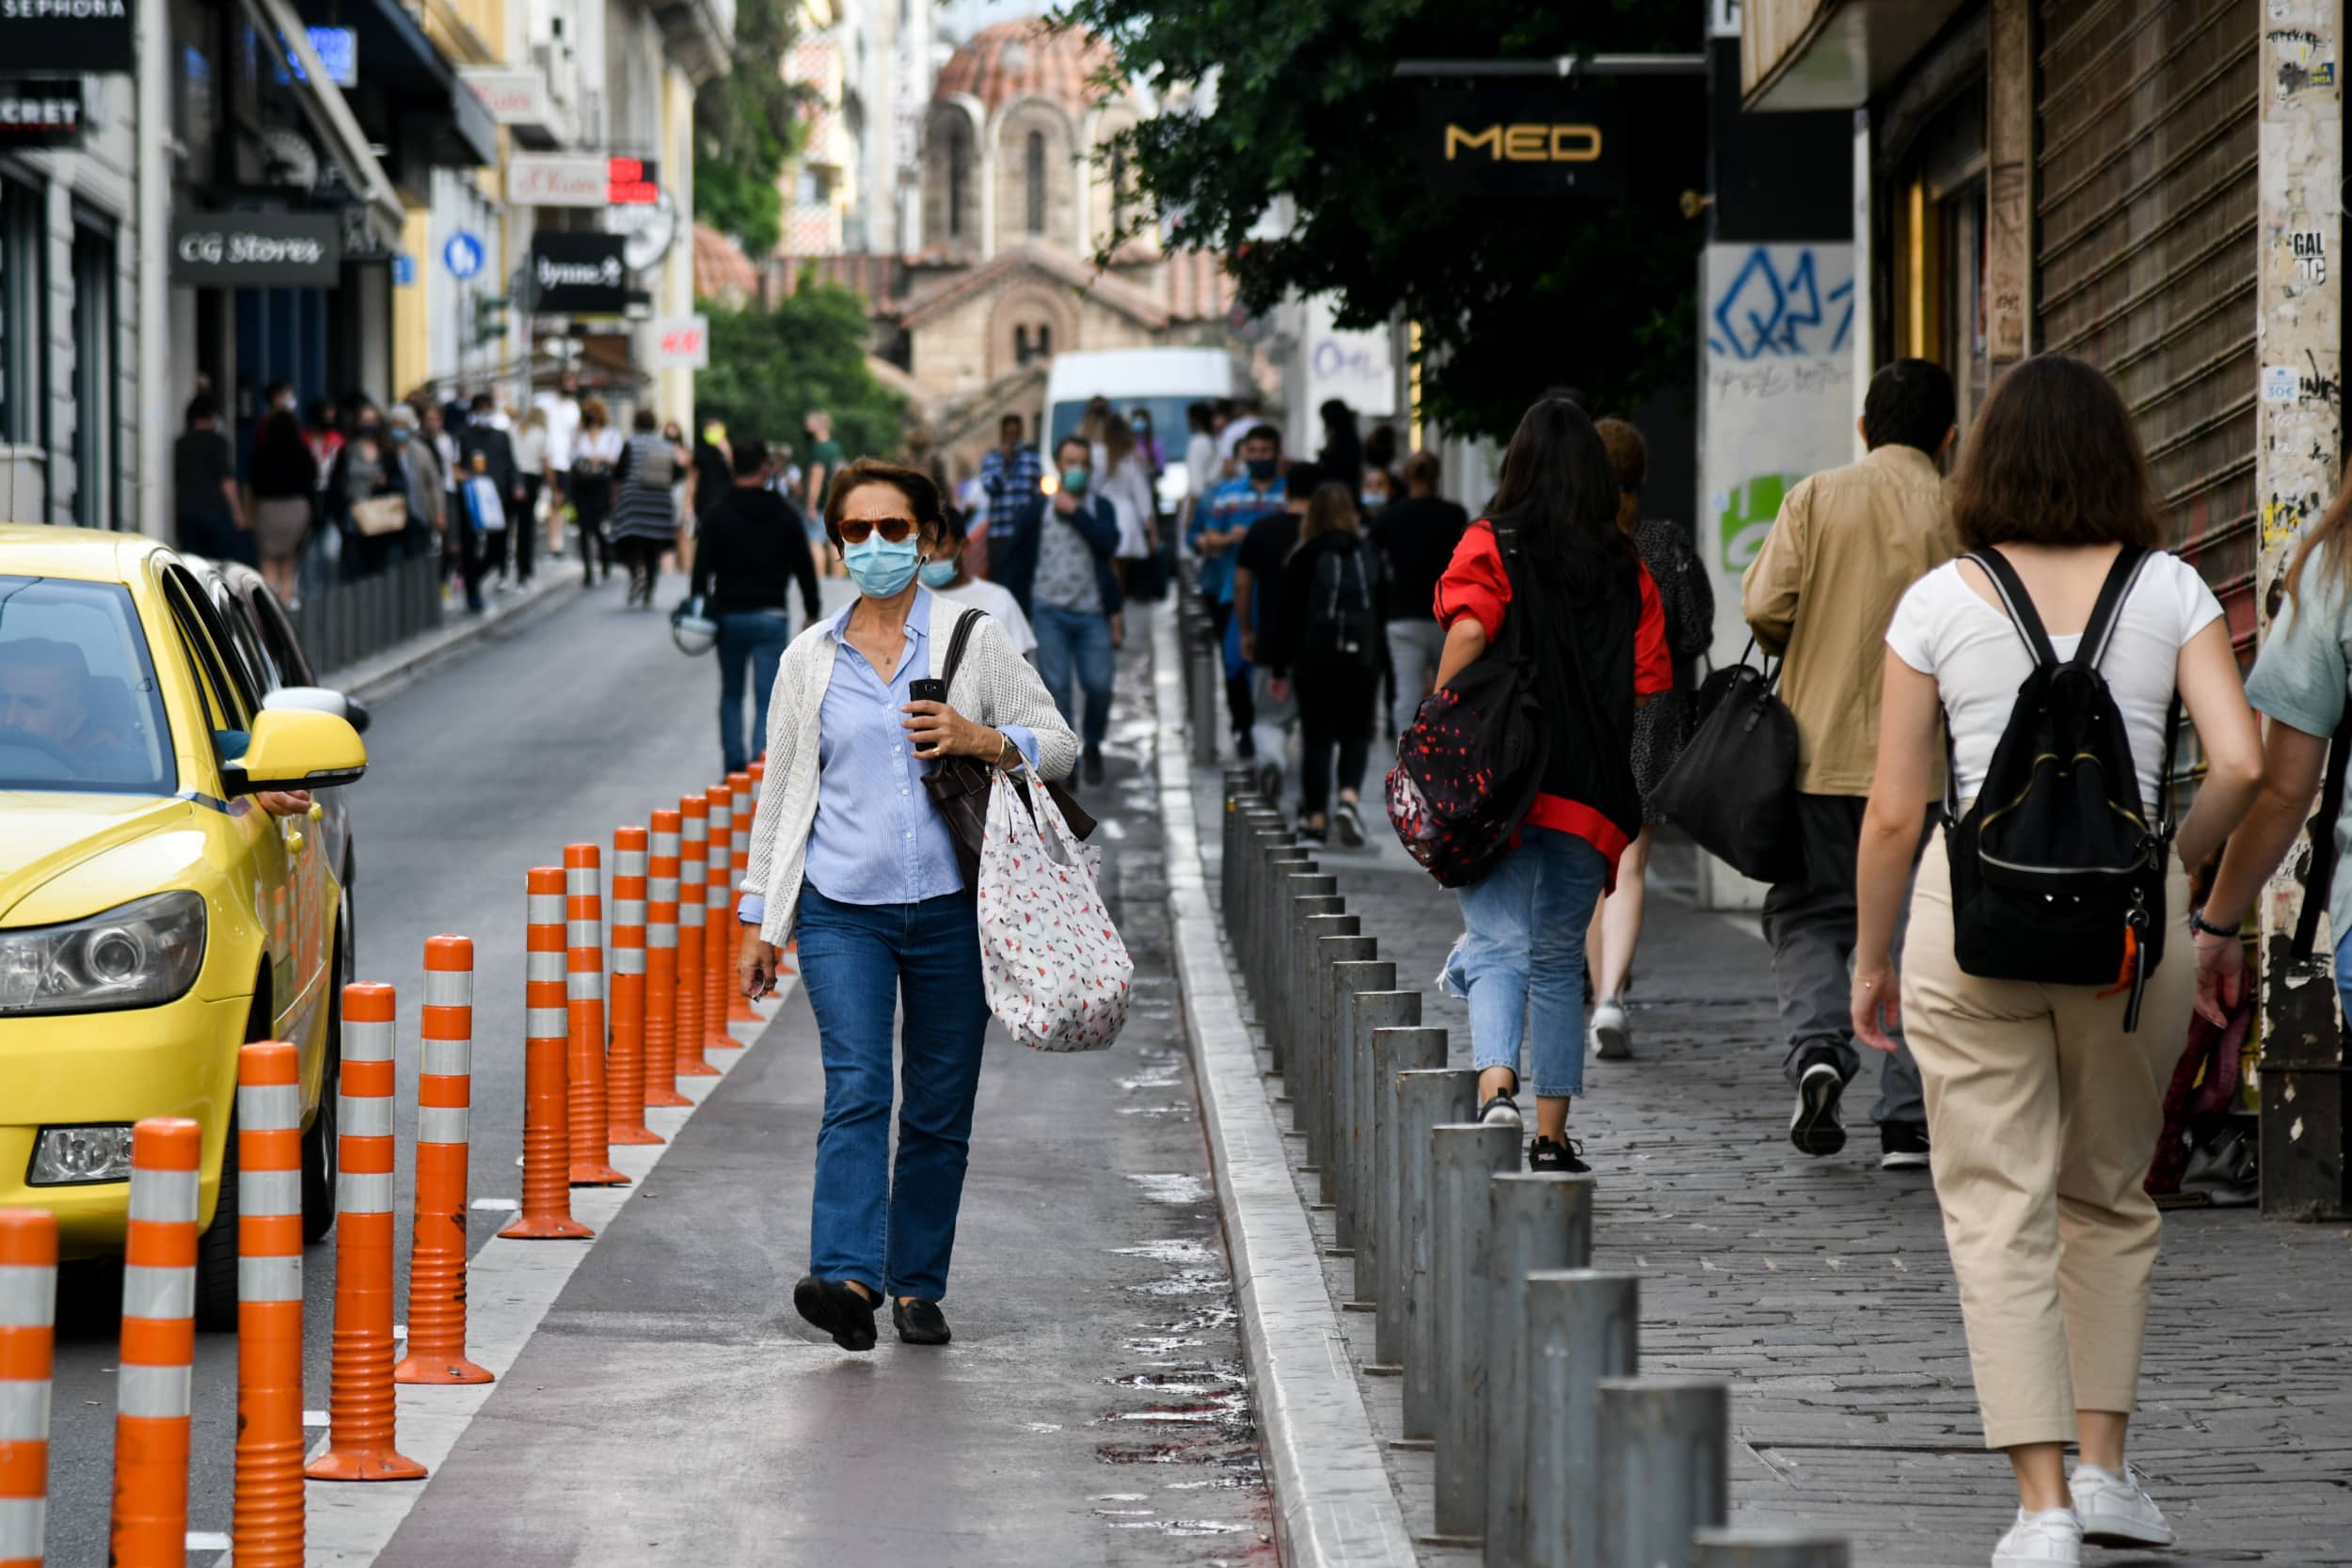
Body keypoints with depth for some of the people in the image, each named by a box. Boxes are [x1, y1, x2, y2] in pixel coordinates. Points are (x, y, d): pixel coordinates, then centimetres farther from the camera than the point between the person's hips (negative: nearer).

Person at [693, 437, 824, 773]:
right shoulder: (785, 515, 0)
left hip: (729, 616, 1)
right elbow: (804, 567, 4)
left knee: (731, 695, 17)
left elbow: (702, 568, -6)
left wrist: (701, 612, 2)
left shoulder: (717, 516, -4)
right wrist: (811, 611, 14)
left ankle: (734, 768, 14)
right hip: (771, 617, 0)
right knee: (767, 700, -1)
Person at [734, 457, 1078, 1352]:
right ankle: (849, 1279, -26)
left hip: (950, 908, 0)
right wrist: (759, 919, 13)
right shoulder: (810, 658, 9)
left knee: (939, 1106, 5)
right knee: (856, 1089, -16)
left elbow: (1058, 744, 6)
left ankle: (916, 1285, 16)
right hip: (842, 910, 0)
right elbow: (782, 790, 14)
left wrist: (981, 740, -14)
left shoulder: (972, 640, 4)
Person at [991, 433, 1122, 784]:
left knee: (1098, 684, -4)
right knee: (1055, 686, -3)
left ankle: (1093, 745, 21)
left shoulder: (1100, 509, 7)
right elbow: (1012, 554, 9)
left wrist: (1075, 511, -10)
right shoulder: (1038, 508, 6)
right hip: (1049, 610, 0)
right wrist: (1012, 602, 3)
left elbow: (1108, 543, -12)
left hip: (1091, 613, 0)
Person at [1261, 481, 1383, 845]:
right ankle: (1349, 796, -13)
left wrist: (1279, 668, 6)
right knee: (1356, 733, 10)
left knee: (1316, 737, 6)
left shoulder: (1303, 559, -3)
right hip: (1362, 659, 1)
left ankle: (1316, 816, 6)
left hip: (1314, 660, -1)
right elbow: (1384, 610, 8)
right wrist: (1385, 662, 16)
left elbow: (1286, 614, -1)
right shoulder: (1371, 556, 3)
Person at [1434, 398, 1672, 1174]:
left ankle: (1496, 1086, -31)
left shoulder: (1491, 545, -2)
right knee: (1559, 956, 13)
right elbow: (1646, 688, 5)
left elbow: (1468, 630, -17)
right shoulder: (1627, 569, 7)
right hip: (1591, 797, 3)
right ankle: (1553, 1132, 13)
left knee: (1498, 943, -5)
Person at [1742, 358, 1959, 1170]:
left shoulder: (1815, 498, 0)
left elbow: (1764, 605, -7)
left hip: (1819, 746, 1)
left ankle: (1815, 1042, -13)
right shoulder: (1960, 515, -1)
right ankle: (1907, 1122, 3)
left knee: (1809, 913, 13)